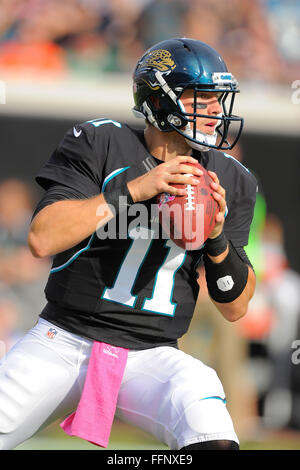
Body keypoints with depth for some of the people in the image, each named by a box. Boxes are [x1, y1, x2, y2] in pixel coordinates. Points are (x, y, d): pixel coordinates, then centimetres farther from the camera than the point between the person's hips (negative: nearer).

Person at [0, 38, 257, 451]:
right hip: (64, 339, -1)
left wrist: (217, 239, -11)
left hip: (151, 355, 1)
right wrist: (135, 189, -20)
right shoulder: (100, 143, -3)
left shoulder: (230, 181, 6)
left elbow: (235, 309, 7)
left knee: (213, 439, -28)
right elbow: (42, 240, -16)